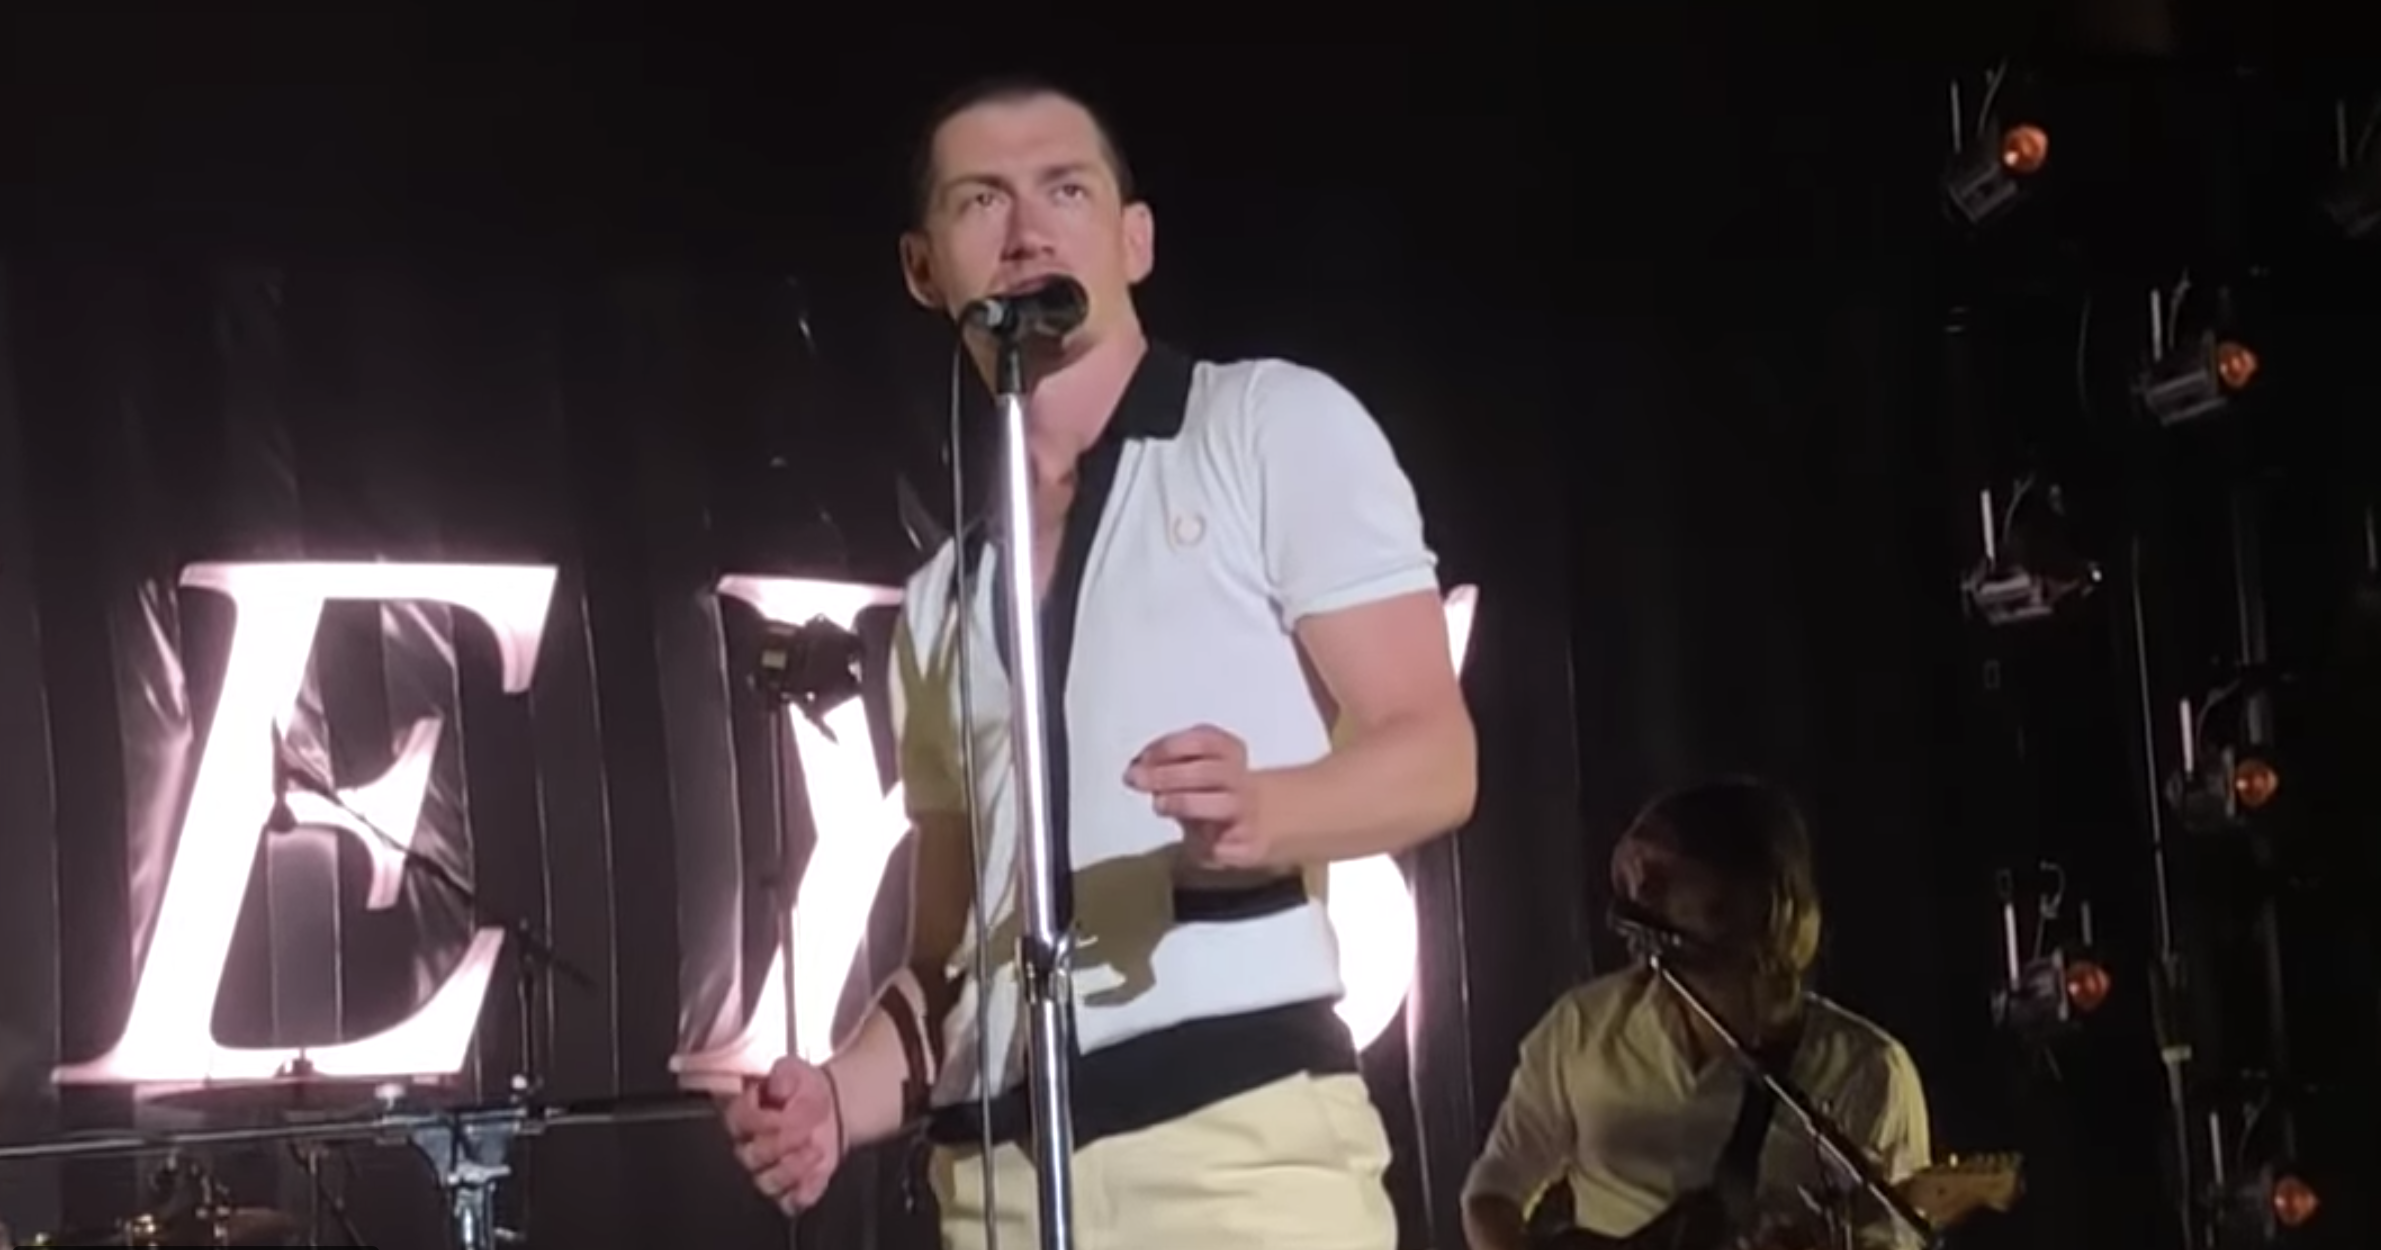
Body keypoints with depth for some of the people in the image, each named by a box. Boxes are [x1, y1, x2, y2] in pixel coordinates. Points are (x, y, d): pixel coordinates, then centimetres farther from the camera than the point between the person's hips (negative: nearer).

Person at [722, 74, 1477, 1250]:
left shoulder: (1275, 423, 8)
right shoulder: (942, 593, 24)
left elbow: (1436, 758, 0)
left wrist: (1261, 815, -21)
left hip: (1238, 1130, -5)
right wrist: (845, 1090, 4)